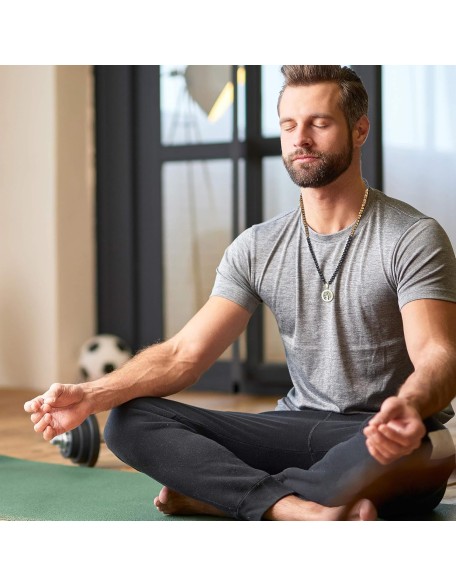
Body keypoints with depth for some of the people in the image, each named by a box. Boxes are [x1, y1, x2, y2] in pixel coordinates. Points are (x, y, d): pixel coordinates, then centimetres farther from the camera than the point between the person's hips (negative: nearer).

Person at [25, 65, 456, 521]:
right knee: (129, 422, -13)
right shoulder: (257, 248, 7)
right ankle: (300, 510, -33)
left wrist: (408, 408, -45)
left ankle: (212, 493, -24)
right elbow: (185, 353, 0)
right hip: (299, 427, 5)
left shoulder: (413, 238, -7)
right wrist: (92, 395, -18)